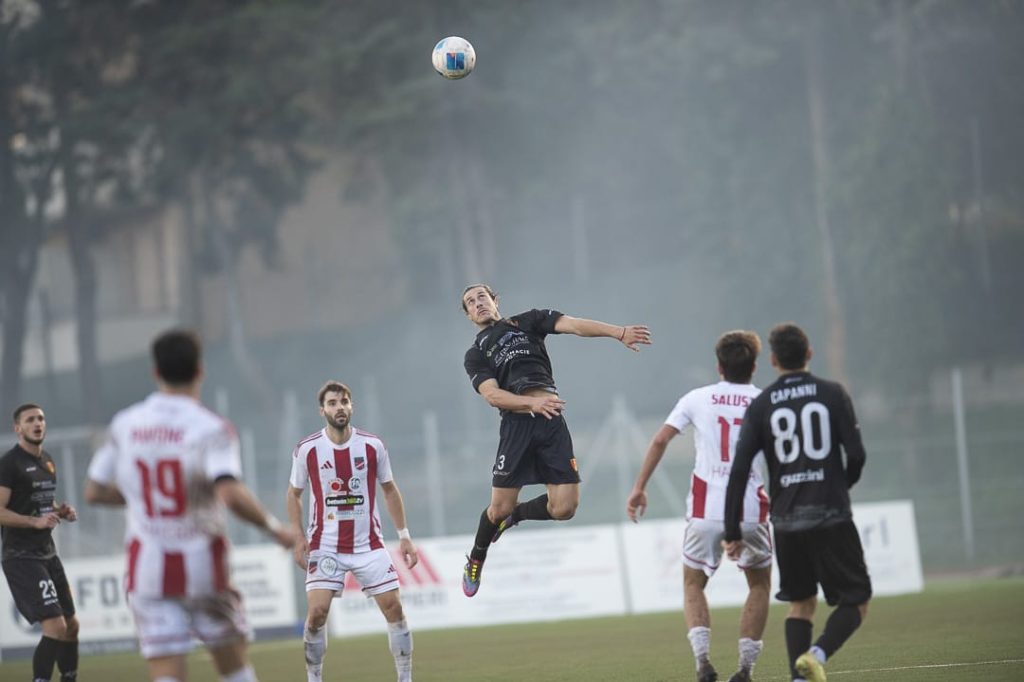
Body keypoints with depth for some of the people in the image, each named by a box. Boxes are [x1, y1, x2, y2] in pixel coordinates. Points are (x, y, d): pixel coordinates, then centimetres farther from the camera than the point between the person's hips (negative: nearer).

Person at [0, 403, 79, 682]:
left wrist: (61, 511, 9)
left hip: (47, 553, 9)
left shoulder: (47, 461, 15)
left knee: (71, 625, 14)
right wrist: (36, 521, -28)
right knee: (55, 626, -18)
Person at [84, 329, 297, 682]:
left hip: (148, 564, 2)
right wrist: (274, 527, -11)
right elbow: (232, 494, -26)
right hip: (202, 562, -2)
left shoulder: (124, 425, 1)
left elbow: (94, 491, 8)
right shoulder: (211, 429, -12)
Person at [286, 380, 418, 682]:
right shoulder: (307, 450, -5)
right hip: (325, 546, -1)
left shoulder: (372, 446, -2)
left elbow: (390, 490, 10)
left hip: (369, 544, 1)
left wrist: (404, 535, 7)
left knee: (393, 607, -3)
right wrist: (298, 538, -1)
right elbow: (294, 493, 8)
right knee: (317, 612, -14)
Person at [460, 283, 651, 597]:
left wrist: (619, 332, -12)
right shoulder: (476, 355, 13)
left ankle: (515, 515, 24)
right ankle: (475, 562, 25)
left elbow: (574, 325, 2)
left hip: (551, 421, 1)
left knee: (563, 508, -8)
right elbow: (492, 395, -4)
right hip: (517, 426, -1)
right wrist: (532, 403, -22)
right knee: (500, 507, -4)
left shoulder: (527, 322, 18)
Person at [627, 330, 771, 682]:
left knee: (693, 584, 17)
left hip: (705, 511, 0)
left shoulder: (697, 399, 5)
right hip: (751, 509, 0)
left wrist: (639, 487, 5)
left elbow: (660, 440, 1)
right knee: (759, 584, 21)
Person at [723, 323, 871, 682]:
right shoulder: (833, 394, 0)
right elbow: (856, 454, -4)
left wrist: (732, 532, 3)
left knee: (801, 605, 17)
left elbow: (739, 471, -2)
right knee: (856, 601, 6)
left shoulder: (760, 406, 3)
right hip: (832, 517, -2)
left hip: (786, 521, 2)